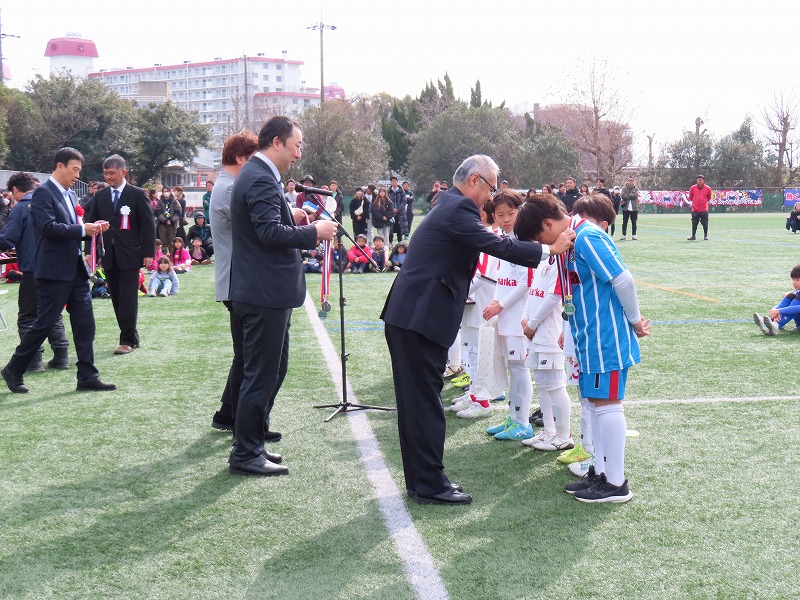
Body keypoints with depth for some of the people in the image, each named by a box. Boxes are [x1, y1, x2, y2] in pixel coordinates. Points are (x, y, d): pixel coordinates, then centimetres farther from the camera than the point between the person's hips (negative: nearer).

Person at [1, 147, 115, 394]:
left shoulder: (70, 195, 16)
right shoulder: (43, 193, -10)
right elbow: (49, 227, -21)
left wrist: (91, 228, 3)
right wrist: (82, 229, -19)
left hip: (75, 269, 8)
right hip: (54, 270, -8)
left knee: (85, 323, 5)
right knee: (44, 323, -2)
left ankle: (87, 376, 9)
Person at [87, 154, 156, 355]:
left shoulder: (137, 195, -2)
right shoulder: (100, 196, 11)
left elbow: (148, 225, -3)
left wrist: (148, 253, -9)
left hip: (130, 255, -5)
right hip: (109, 256, 5)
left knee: (128, 299, -6)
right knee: (117, 299, 7)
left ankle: (128, 340, -1)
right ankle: (130, 336, 16)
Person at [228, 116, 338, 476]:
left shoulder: (257, 175, 16)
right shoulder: (261, 180, -17)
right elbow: (270, 231, -26)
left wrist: (303, 229, 12)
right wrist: (314, 232, -16)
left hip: (264, 291, 11)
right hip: (264, 293, -11)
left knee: (273, 369, 19)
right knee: (261, 375, -3)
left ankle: (252, 443, 28)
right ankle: (246, 454, 6)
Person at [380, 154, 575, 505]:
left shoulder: (449, 206, 18)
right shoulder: (458, 209, -13)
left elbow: (488, 245, 23)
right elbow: (495, 246, -20)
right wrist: (549, 250, -15)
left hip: (408, 317, 10)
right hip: (420, 319, -10)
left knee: (416, 401, 14)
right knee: (425, 403, -4)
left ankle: (420, 480, 22)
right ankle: (430, 485, 3)